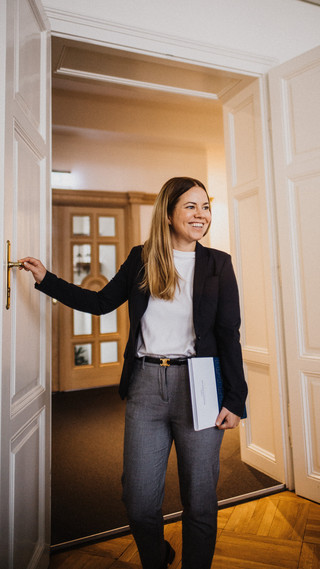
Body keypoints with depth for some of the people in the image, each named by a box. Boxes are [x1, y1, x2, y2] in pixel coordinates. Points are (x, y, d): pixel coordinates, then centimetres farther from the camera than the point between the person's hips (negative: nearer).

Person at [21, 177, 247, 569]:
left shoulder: (217, 264, 3)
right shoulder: (141, 259, 7)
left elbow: (229, 335, 0)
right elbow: (101, 302, 13)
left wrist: (234, 400, -4)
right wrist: (45, 279, 12)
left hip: (198, 384, -1)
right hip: (146, 383, 2)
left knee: (199, 500, 11)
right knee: (139, 501, 11)